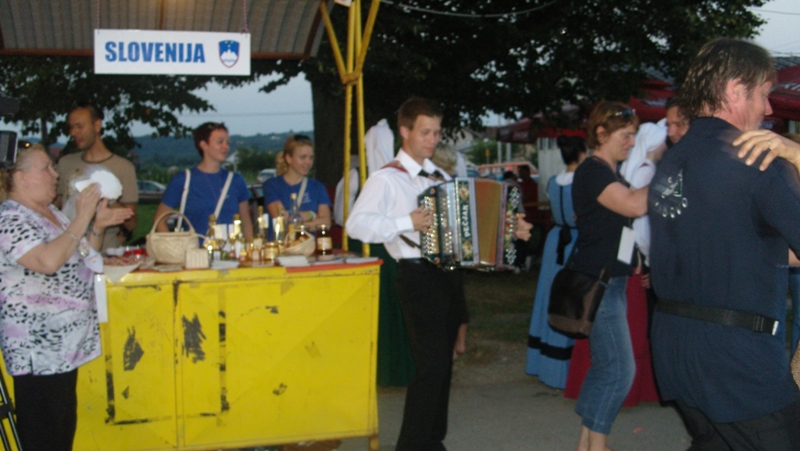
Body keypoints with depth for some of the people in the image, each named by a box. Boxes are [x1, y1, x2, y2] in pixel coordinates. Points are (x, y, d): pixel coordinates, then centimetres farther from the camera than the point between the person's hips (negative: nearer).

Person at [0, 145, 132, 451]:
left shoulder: (50, 213, 13)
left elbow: (80, 256, 21)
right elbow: (48, 261, -30)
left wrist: (99, 226, 5)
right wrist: (81, 219, -24)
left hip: (65, 339, 10)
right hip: (38, 347, -9)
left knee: (64, 421, 17)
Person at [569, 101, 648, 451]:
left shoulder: (613, 172, 16)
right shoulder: (592, 171, -15)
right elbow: (634, 205, -29)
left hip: (611, 281, 10)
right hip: (597, 283, -10)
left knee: (605, 366, 13)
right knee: (619, 370, -9)